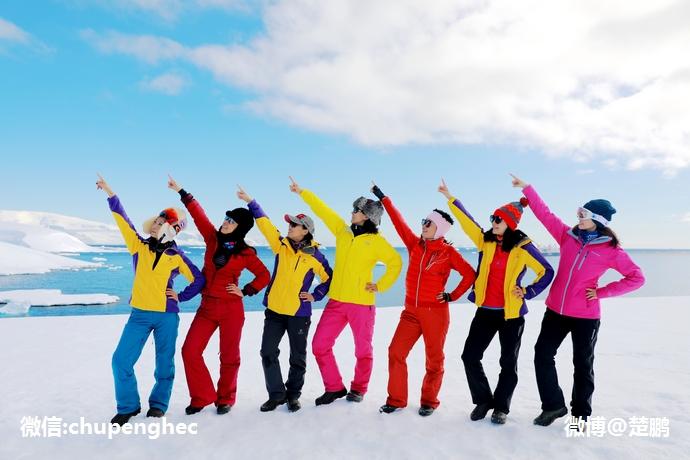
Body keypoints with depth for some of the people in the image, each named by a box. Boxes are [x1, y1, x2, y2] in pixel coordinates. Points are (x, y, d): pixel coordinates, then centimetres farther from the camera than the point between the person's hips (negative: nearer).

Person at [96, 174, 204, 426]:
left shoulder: (176, 256, -3)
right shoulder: (139, 245, 2)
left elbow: (199, 279, 4)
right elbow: (122, 219, -7)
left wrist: (181, 296, -3)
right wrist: (110, 194, -14)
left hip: (167, 316, -2)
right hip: (140, 314, 2)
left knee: (164, 363, 7)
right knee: (121, 360, 0)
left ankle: (158, 404, 26)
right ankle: (128, 406, 19)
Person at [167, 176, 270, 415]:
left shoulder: (246, 253, -6)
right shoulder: (213, 239, 3)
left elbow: (264, 275, 2)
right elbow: (199, 215, 0)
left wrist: (245, 292, -6)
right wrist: (182, 192, -1)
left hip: (231, 309, -4)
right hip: (207, 307, 4)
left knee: (229, 356, 6)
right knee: (190, 351, 1)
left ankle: (225, 399, 27)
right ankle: (202, 396, 18)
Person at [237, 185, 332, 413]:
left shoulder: (314, 256, -7)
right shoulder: (281, 245, 2)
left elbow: (329, 278, 3)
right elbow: (264, 223, -4)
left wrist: (315, 295, -6)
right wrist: (251, 202, -10)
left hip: (299, 313, -3)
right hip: (274, 310, 3)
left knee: (298, 357, 8)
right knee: (268, 352, 4)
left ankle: (293, 395, 27)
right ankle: (276, 394, 19)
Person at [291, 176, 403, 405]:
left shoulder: (376, 241, -5)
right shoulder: (342, 231, 9)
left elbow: (396, 262, -6)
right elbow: (322, 210, 12)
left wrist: (380, 285, -8)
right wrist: (302, 192, 15)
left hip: (362, 303, -4)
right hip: (336, 301, 5)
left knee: (363, 350, 9)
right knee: (320, 345, 3)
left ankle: (358, 389, 32)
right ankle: (334, 388, 20)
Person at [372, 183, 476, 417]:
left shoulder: (448, 252, -6)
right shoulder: (415, 244, 4)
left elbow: (470, 274, -2)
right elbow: (398, 221, 2)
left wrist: (453, 295, -5)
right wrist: (383, 199, 1)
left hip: (435, 312, -4)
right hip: (411, 311, 4)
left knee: (434, 359, 8)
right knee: (396, 352, 1)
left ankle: (429, 402, 27)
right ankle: (396, 399, 16)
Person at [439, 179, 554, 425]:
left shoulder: (523, 246, -9)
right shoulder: (485, 240, 2)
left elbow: (546, 271, -2)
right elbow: (466, 220, -1)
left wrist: (528, 292, -10)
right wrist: (449, 196, -3)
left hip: (511, 313, -4)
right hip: (485, 311, 4)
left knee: (508, 363, 9)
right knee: (470, 356, 3)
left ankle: (501, 407, 28)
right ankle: (483, 401, 23)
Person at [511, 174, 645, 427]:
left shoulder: (611, 250, -8)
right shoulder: (567, 235, 1)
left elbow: (637, 278, -4)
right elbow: (544, 214, 2)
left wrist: (602, 292, -10)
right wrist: (527, 188, -1)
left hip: (586, 316, -4)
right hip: (555, 310, 4)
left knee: (583, 365, 10)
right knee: (542, 355, 5)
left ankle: (581, 414, 29)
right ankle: (554, 405, 21)